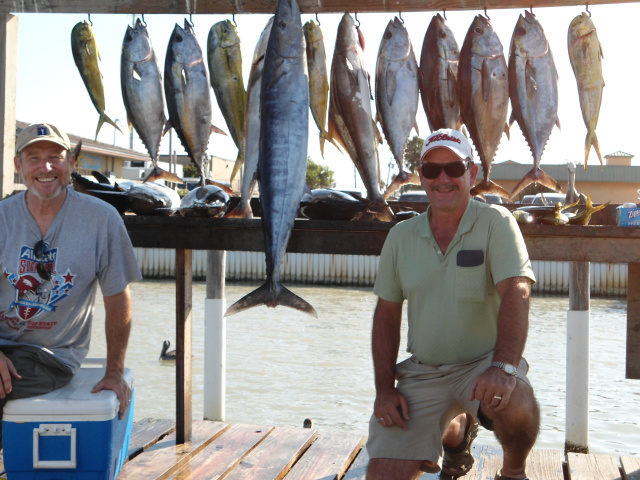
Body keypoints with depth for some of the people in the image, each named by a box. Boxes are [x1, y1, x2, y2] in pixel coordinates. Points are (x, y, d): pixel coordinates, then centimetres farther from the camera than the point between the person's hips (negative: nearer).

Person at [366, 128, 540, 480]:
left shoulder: (495, 222, -8)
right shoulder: (400, 236, 3)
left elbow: (516, 293, -20)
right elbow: (387, 314, 7)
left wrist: (503, 367, -35)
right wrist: (384, 388, -2)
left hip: (485, 362, -3)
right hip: (422, 372, 4)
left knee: (514, 404, -36)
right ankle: (455, 431, 27)